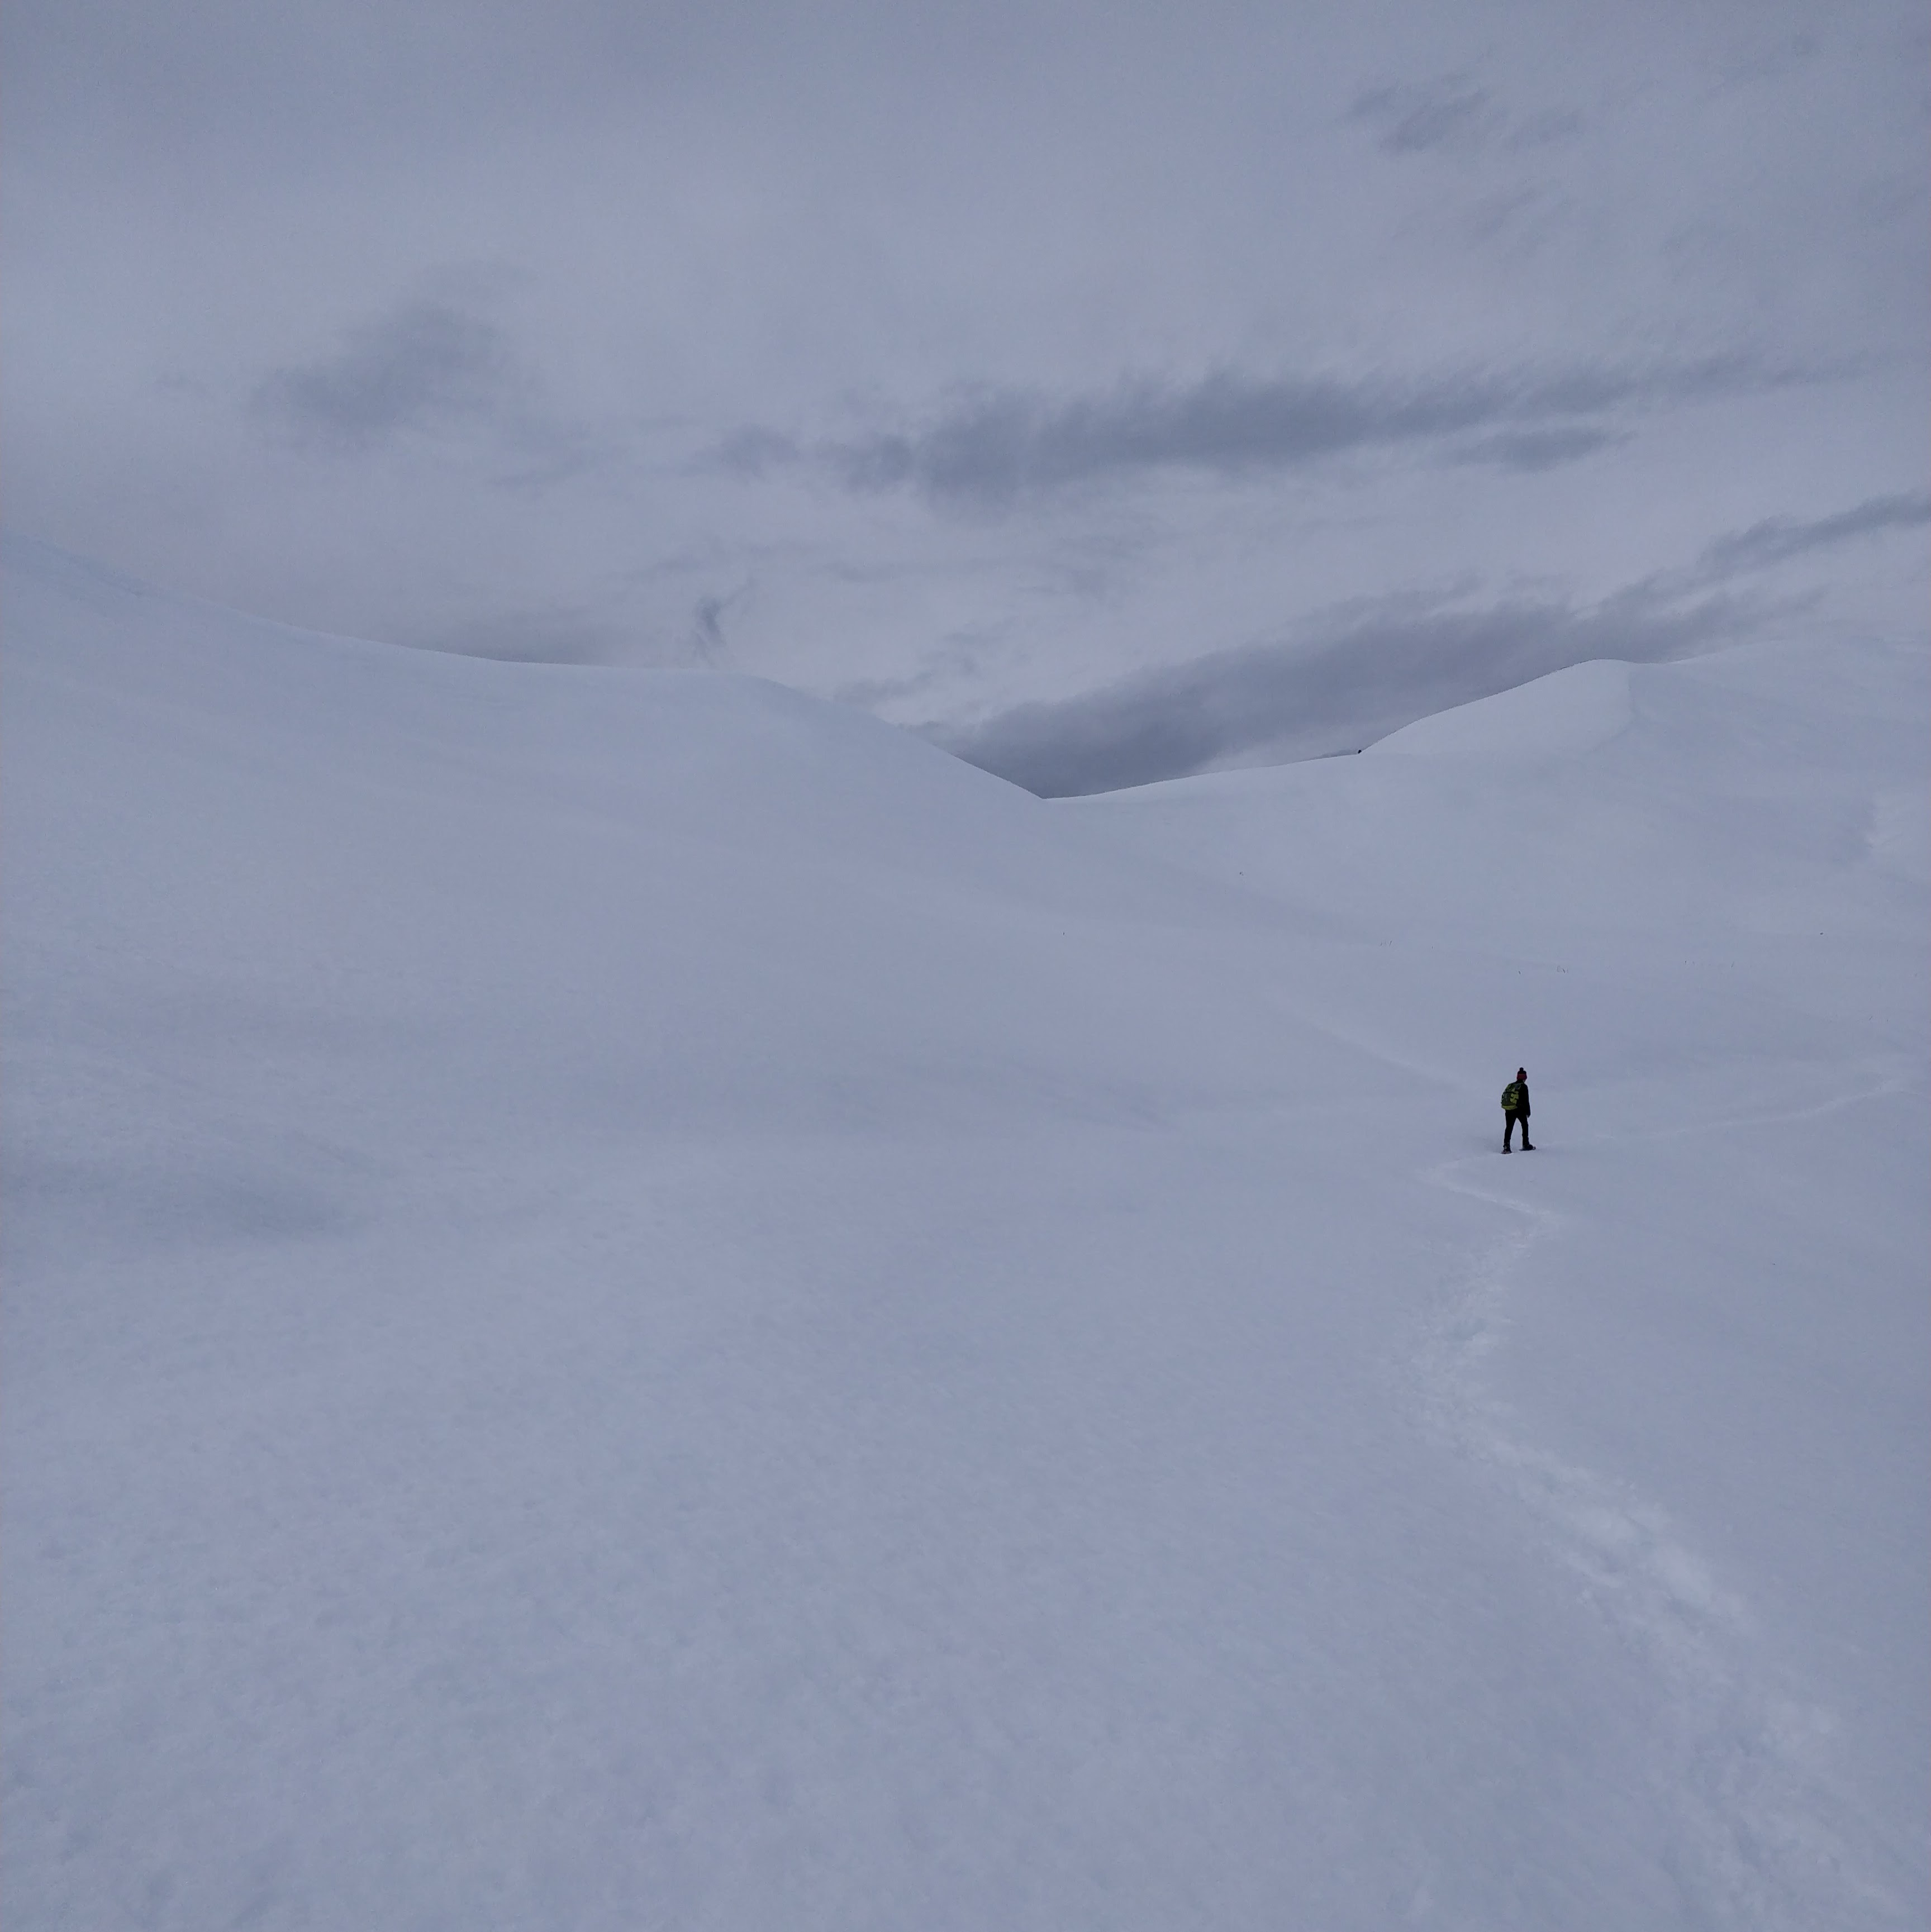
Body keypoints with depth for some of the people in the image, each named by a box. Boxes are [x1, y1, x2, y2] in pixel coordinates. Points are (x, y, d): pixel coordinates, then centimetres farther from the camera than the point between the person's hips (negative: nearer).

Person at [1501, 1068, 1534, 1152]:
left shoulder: (1510, 1086, 11)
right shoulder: (1523, 1087, -6)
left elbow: (1504, 1097, 12)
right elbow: (1526, 1100, -8)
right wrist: (1528, 1112, 1)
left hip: (1508, 1110, 4)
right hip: (1520, 1109, -4)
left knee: (1509, 1128, 6)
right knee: (1525, 1126, 17)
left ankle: (1506, 1147, -5)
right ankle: (1526, 1145, 17)